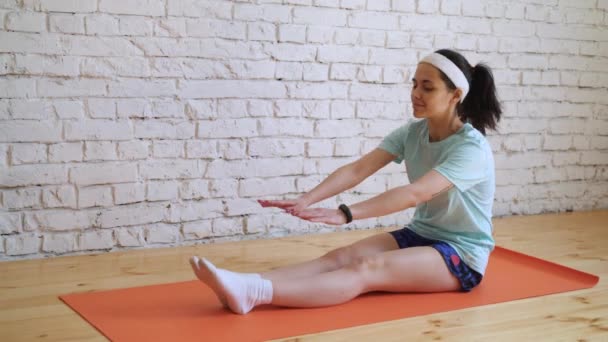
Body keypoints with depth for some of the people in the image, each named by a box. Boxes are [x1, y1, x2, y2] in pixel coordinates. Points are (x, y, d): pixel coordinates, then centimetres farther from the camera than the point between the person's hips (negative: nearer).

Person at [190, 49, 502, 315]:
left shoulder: (472, 148, -19)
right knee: (342, 257, -21)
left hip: (462, 253, -6)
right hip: (419, 235, 7)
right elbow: (358, 169, -11)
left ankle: (253, 293, -52)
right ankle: (246, 287, -43)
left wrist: (345, 215, -41)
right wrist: (306, 200, -27)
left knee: (367, 268, -31)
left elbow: (414, 194, -32)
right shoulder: (412, 133, 2)